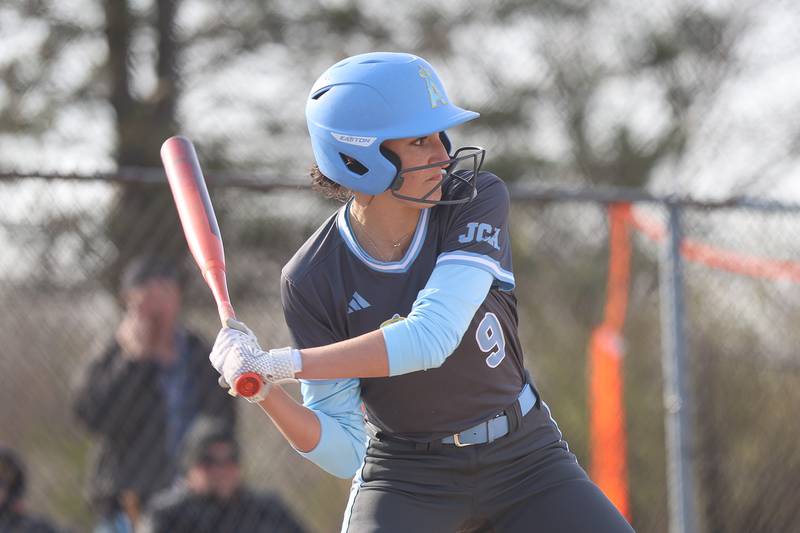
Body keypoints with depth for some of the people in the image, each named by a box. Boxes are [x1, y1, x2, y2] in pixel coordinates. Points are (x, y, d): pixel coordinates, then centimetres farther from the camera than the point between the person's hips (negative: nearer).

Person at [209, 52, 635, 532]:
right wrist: (266, 392, -31)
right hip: (407, 481, -1)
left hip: (524, 461, 2)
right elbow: (344, 453, -13)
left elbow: (430, 339, -29)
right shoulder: (313, 281, -15)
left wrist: (281, 364, -33)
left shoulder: (478, 199, -15)